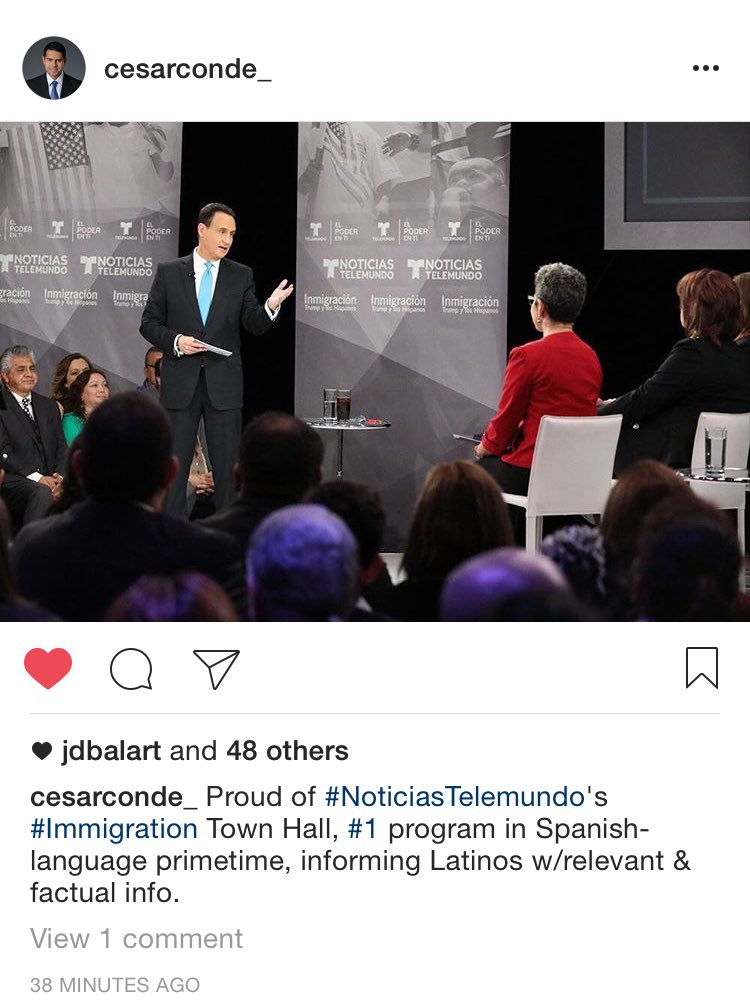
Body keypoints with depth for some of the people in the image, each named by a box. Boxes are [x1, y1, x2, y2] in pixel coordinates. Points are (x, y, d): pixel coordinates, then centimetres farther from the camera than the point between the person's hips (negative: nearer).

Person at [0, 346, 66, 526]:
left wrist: (60, 477, -5)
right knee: (42, 492, -37)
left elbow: (61, 448, 17)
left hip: (49, 480, 5)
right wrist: (36, 478, -17)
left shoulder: (49, 406, 23)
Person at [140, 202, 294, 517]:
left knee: (227, 465, 2)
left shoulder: (241, 276, 7)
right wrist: (175, 341, -13)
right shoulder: (169, 273, 4)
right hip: (180, 384, -1)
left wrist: (270, 307, -23)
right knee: (174, 464, 3)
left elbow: (253, 325, -2)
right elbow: (149, 323, 5)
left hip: (224, 385, 1)